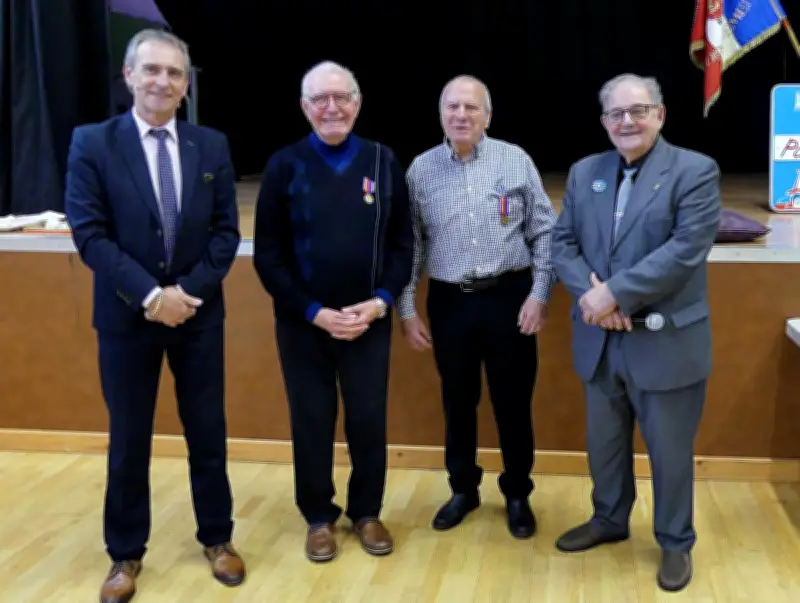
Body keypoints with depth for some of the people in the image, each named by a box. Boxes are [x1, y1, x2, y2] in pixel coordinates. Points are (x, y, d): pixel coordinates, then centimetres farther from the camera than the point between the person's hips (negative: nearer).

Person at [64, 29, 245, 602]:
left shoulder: (212, 145, 3)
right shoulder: (92, 143, -4)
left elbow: (226, 232, 0)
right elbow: (89, 233, -10)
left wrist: (188, 291, -13)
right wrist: (149, 295, -18)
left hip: (199, 313, 2)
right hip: (127, 316, -2)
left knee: (208, 432, 11)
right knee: (128, 441, 9)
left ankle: (217, 538, 29)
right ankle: (126, 555, 25)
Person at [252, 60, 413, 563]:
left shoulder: (384, 162, 1)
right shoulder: (285, 165, -3)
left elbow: (403, 242, 4)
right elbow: (268, 254, -4)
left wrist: (381, 301, -9)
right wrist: (313, 311, -11)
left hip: (369, 320, 1)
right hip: (303, 322, -1)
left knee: (369, 420, 8)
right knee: (312, 422, 9)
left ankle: (367, 512, 28)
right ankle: (319, 517, 27)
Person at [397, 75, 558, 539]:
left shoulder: (515, 161, -2)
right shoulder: (422, 169, 3)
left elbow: (545, 233, 0)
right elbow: (410, 244, 5)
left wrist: (540, 294, -8)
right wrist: (407, 310, 3)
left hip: (509, 297, -1)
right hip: (449, 302, 2)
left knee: (514, 402, 7)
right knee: (458, 402, 13)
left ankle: (518, 494, 25)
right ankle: (463, 489, 31)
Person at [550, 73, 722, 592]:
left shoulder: (696, 172, -9)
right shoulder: (585, 173, 7)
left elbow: (686, 249, -19)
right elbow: (562, 242, 4)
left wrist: (615, 292, -21)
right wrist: (590, 294, -15)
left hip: (667, 342, -5)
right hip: (600, 341, 5)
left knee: (670, 451, 10)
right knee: (603, 443, 20)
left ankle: (676, 543, 30)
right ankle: (609, 520, 42)